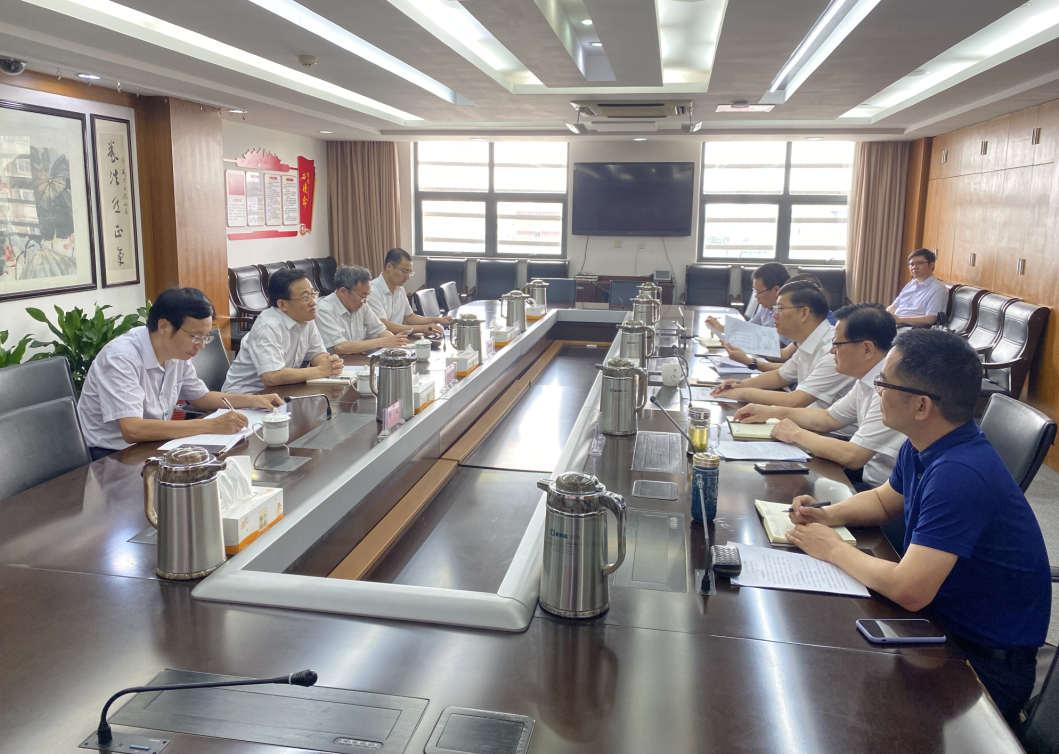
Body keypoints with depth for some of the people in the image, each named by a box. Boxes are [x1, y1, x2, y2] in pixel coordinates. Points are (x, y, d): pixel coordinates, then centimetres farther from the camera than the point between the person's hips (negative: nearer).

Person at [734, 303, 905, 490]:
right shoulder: (870, 380, 6)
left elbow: (852, 457, -28)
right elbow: (829, 418, 20)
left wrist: (796, 434, -12)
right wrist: (772, 412, 11)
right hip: (867, 472, 8)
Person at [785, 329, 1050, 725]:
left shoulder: (959, 475, -32)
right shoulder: (922, 448, -1)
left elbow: (908, 591, -35)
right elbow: (883, 501, 19)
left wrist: (834, 549, -18)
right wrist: (826, 515, 0)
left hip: (986, 661, -8)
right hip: (940, 620, 8)